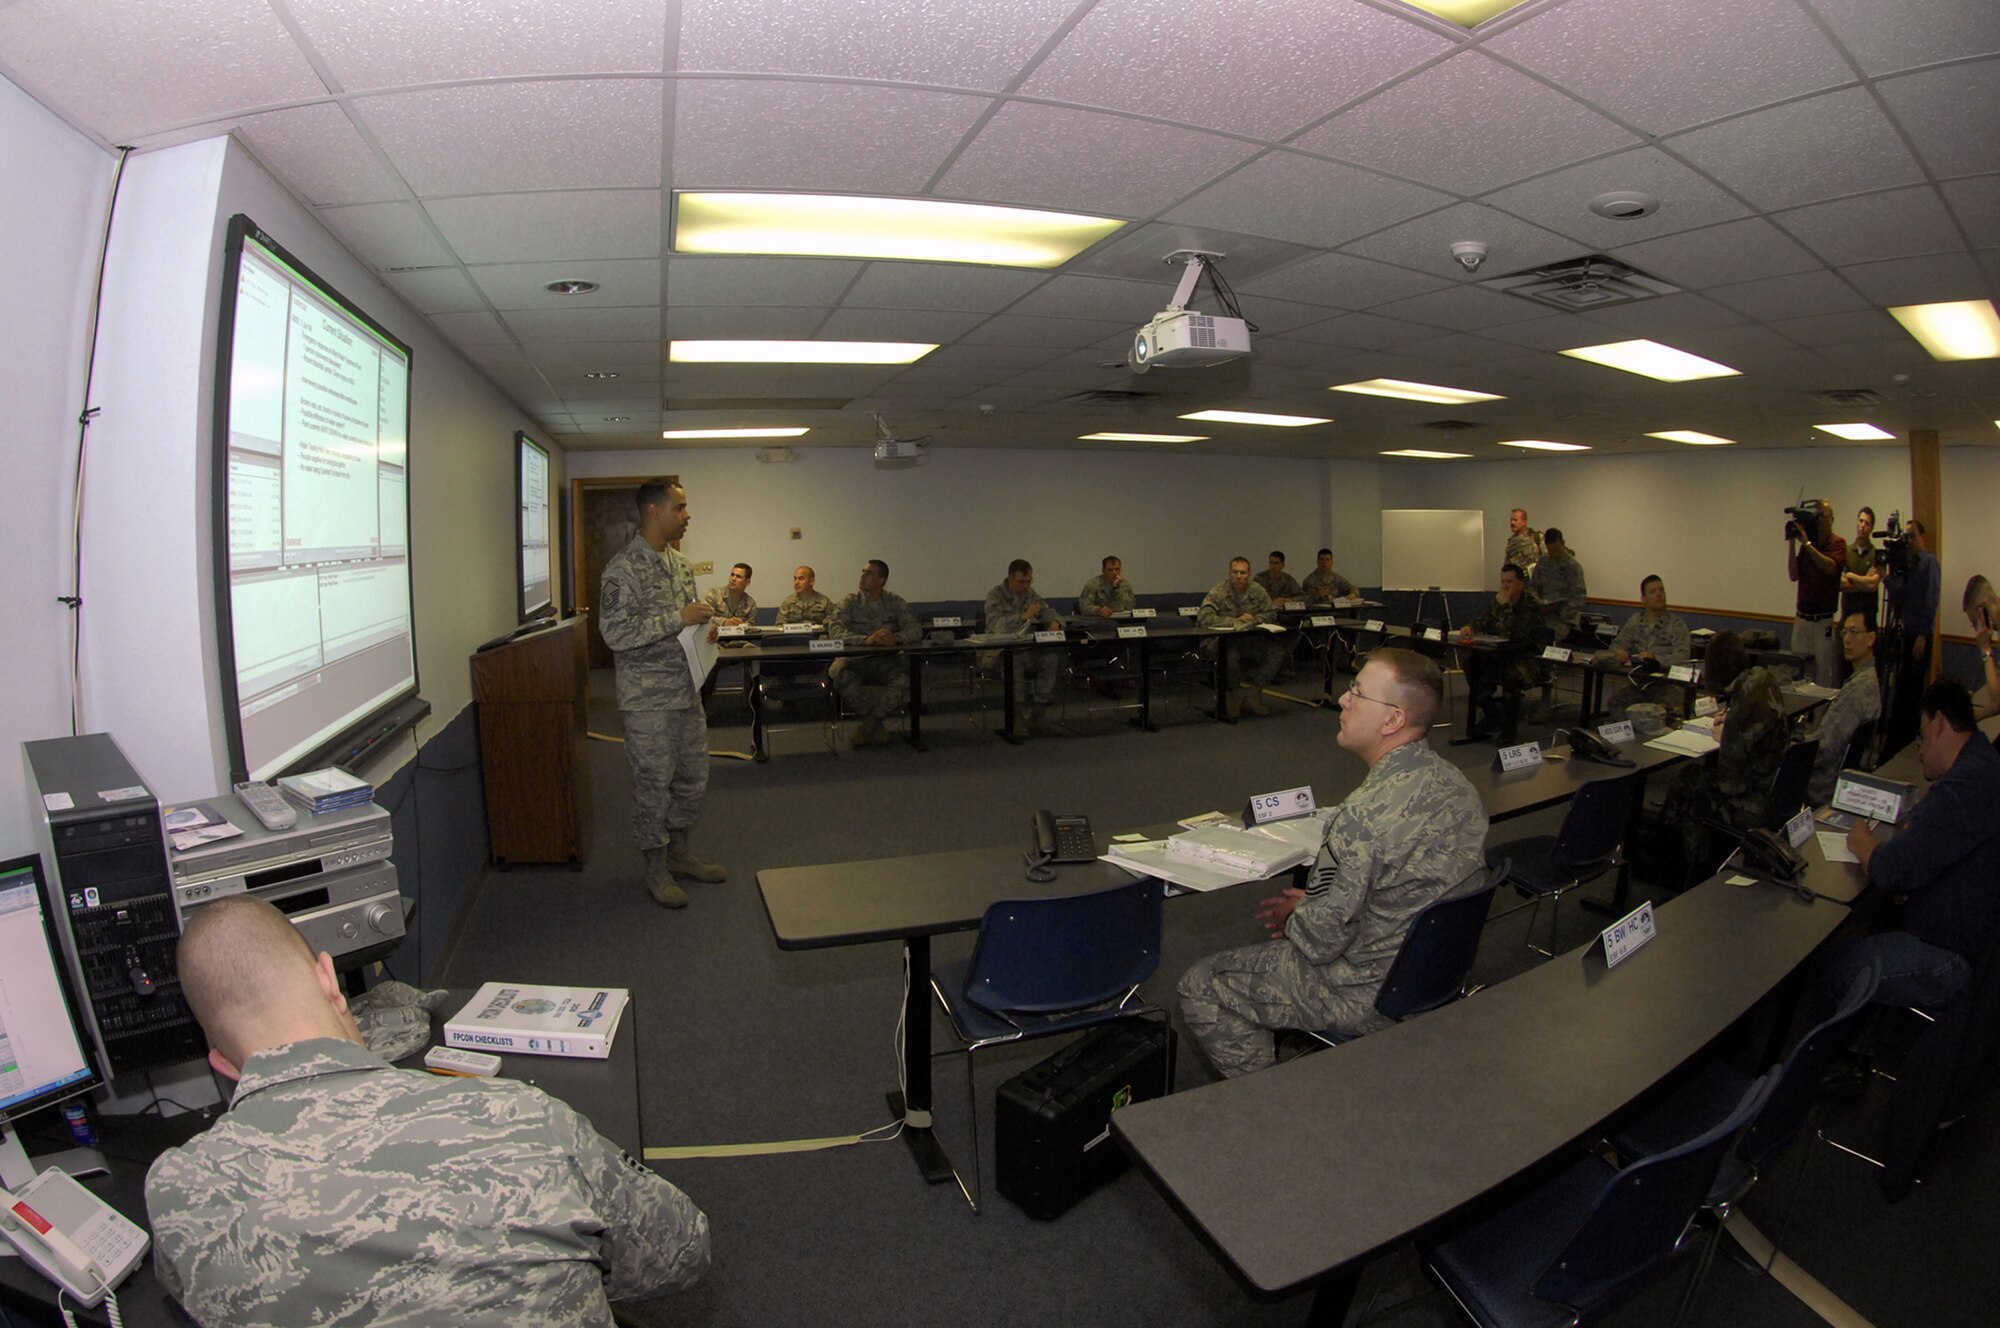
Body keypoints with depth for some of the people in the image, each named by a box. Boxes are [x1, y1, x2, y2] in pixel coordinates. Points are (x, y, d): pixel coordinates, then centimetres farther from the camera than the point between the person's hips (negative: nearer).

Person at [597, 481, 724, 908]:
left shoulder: (681, 563, 11)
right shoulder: (623, 567, -15)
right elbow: (614, 633, -22)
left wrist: (704, 626, 1)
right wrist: (678, 619, -23)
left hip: (687, 689, 8)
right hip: (647, 698, -8)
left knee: (693, 776, 15)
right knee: (653, 783, 3)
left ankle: (678, 851, 31)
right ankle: (656, 869, 17)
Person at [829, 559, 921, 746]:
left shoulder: (896, 603, 7)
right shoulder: (850, 602, 3)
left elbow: (915, 630, -2)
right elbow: (834, 630, -13)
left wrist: (897, 638, -26)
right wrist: (865, 640, -29)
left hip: (886, 660, 1)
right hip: (855, 659, 0)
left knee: (905, 679, -31)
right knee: (839, 674, -34)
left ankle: (868, 726, -17)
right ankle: (876, 726, -16)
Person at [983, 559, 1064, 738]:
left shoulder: (1030, 594, 9)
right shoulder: (995, 595, -10)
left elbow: (1049, 612, 13)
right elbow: (996, 624, -25)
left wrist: (1055, 622, -11)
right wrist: (1024, 616, -29)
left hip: (1025, 648, 6)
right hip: (998, 652, -5)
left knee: (1052, 655, -22)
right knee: (1016, 659, -38)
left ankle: (1039, 708, -16)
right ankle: (1019, 715, -28)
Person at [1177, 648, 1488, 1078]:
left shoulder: (1365, 815, -32)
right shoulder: (1454, 782, -3)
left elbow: (1321, 939, -24)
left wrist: (1293, 917, -2)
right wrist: (1310, 905, 9)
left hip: (1371, 998, -9)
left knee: (1199, 989, 3)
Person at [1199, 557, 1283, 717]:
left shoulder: (1258, 591, 6)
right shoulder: (1218, 592, -8)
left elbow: (1272, 613, 10)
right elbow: (1203, 617, -20)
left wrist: (1254, 619, -11)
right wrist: (1236, 621, -20)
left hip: (1251, 641, 5)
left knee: (1277, 653, -17)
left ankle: (1251, 690, -10)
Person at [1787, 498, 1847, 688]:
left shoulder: (1837, 543, -2)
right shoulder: (1806, 543, 11)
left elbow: (1830, 567, -20)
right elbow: (1794, 575, 3)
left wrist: (1806, 543, -21)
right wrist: (1791, 544, -2)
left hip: (1825, 620, -4)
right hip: (1802, 617, 4)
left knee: (1825, 669, -2)